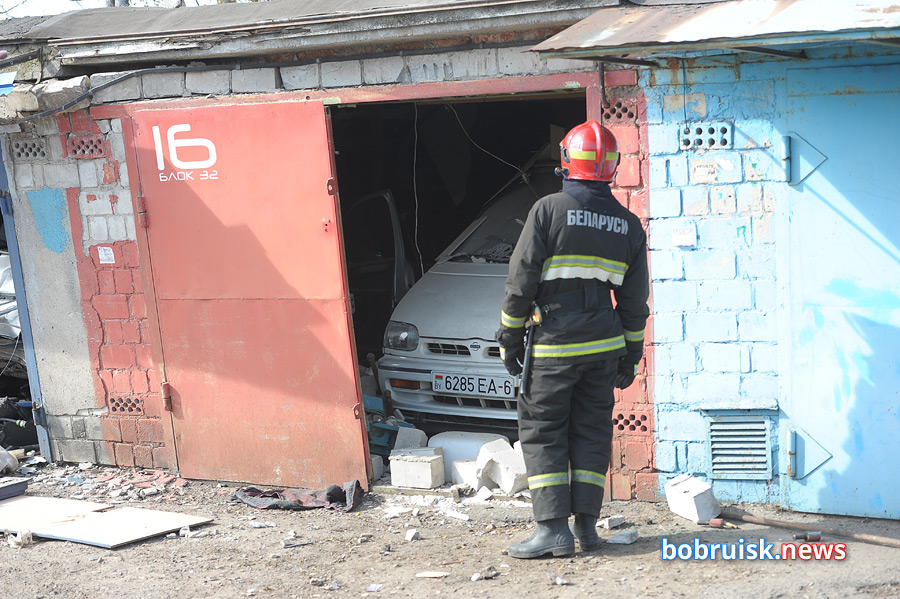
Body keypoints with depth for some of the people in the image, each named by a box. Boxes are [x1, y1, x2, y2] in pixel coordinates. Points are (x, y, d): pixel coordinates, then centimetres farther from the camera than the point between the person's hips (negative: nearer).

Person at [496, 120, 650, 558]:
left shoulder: (548, 209, -7)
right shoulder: (629, 224, 8)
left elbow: (521, 280, -8)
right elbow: (634, 299, 10)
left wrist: (510, 338, -1)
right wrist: (630, 355, 17)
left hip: (553, 345, -4)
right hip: (604, 346, 5)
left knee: (542, 433, 2)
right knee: (592, 432, 11)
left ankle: (553, 527, -3)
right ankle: (587, 524, 13)